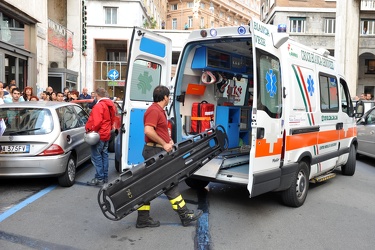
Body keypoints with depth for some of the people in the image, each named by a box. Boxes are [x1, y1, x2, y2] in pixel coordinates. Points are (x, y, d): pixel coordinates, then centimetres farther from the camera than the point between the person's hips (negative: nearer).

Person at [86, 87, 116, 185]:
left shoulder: (99, 106, -18)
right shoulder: (111, 105, 11)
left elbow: (97, 122, -25)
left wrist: (90, 130, -12)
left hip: (99, 135, -9)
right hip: (107, 134, 9)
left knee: (96, 157, -4)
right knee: (104, 155, 15)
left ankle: (99, 178, -3)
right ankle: (105, 177, 21)